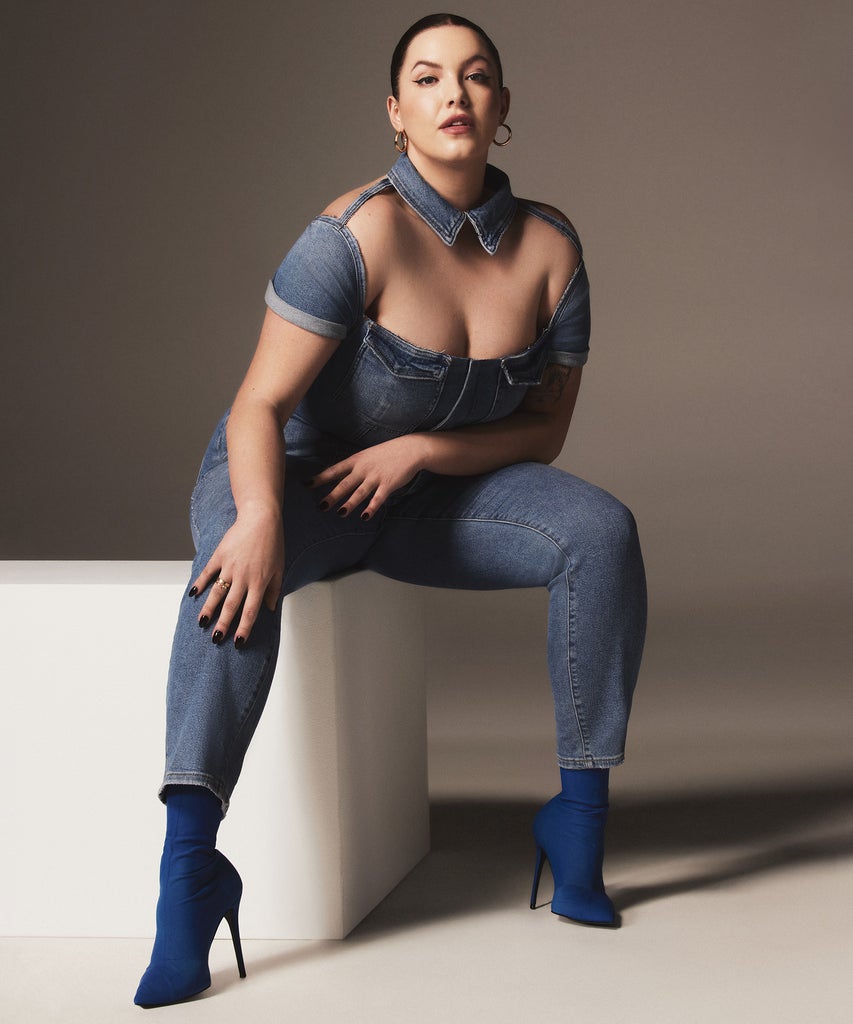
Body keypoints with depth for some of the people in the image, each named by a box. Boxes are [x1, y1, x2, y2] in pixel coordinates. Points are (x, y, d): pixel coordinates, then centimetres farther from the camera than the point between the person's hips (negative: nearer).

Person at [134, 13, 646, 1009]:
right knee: (237, 569, -39)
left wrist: (420, 450, -17)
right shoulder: (359, 234, -21)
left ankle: (579, 815, -15)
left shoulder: (549, 247, -5)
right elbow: (259, 407, -24)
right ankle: (189, 860, -49)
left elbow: (545, 429, 0)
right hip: (294, 476, -4)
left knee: (602, 529, -22)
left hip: (432, 493, 4)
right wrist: (259, 516, -44)